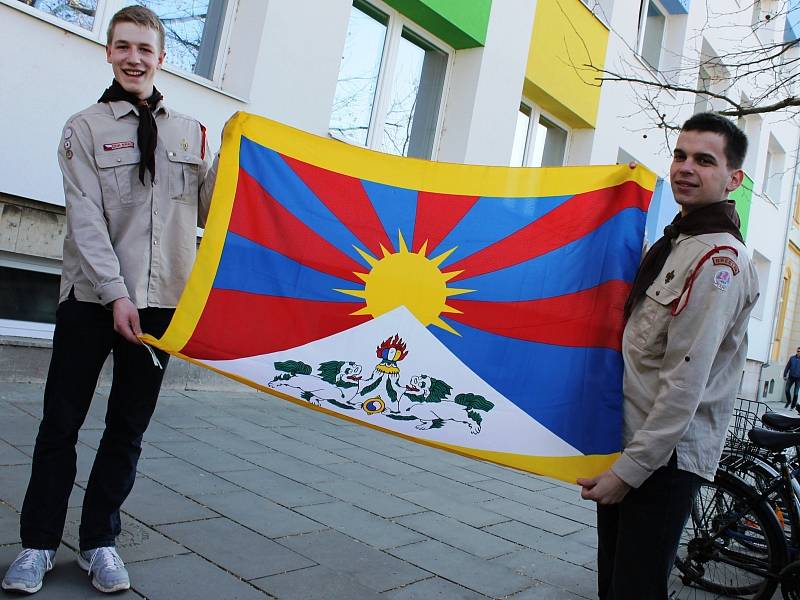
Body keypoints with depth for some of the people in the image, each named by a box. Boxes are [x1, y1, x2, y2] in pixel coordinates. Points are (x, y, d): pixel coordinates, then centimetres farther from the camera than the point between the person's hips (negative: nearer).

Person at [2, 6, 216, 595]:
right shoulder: (86, 126, 3)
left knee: (129, 428, 8)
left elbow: (206, 211, 8)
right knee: (62, 421, 5)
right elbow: (86, 216, -7)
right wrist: (115, 293, -16)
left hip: (160, 301, 2)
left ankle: (99, 541, 23)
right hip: (91, 297, -2)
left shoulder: (191, 133, 11)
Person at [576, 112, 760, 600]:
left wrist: (630, 470, -20)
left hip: (666, 458, -9)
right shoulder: (675, 243, 14)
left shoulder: (720, 256, -16)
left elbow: (686, 382, -22)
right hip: (627, 440, 9)